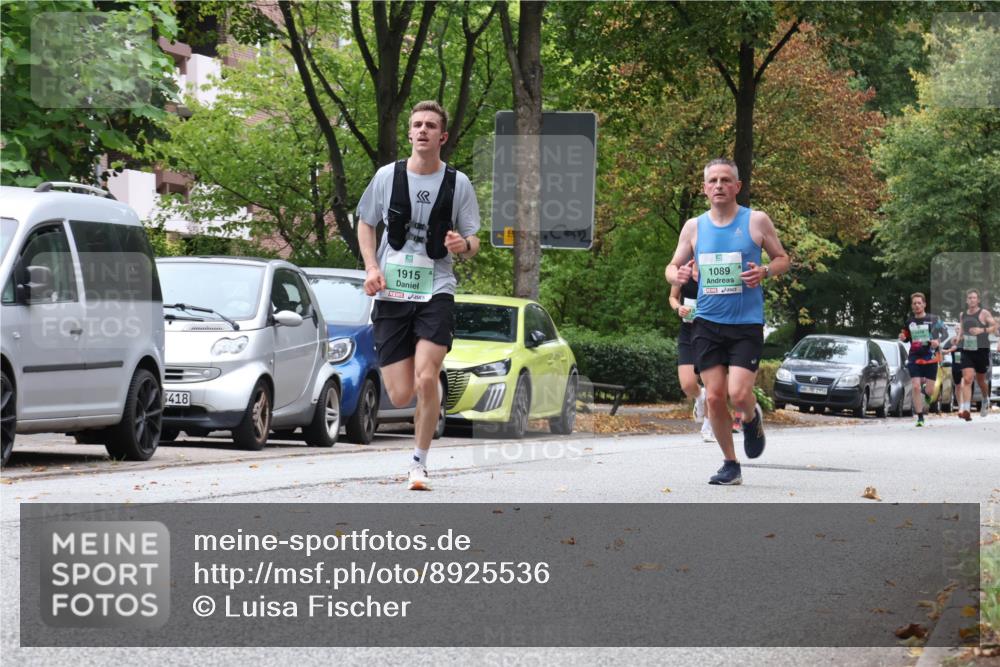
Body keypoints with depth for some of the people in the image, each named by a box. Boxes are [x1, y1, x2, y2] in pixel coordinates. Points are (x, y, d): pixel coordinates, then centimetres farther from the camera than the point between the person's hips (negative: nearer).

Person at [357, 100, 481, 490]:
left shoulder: (458, 183, 2)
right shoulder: (387, 176, 3)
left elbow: (472, 244, 7)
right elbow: (365, 224, 15)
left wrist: (464, 245, -18)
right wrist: (371, 267, -1)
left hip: (436, 291, -1)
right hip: (391, 294, 1)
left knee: (426, 380, -18)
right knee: (400, 396, -3)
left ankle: (420, 463, -1)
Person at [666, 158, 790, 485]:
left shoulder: (757, 221, -1)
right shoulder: (694, 226, 7)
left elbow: (783, 259, 8)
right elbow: (673, 266, 14)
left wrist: (765, 271, -15)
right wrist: (676, 275, -11)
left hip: (746, 323, -3)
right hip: (707, 323, 3)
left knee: (738, 394, -15)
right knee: (714, 396, -2)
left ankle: (752, 418, 22)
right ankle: (730, 465, 13)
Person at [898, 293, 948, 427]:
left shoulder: (933, 319, -2)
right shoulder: (909, 321, 7)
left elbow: (945, 332, -4)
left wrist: (938, 341, -24)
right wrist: (903, 338, -3)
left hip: (930, 357, -1)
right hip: (914, 358, 1)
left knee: (930, 390, 3)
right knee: (916, 387, -13)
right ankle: (920, 418, -6)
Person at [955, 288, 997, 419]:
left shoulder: (984, 313, -3)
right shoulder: (963, 315, 11)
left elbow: (995, 326, -6)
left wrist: (982, 330, -20)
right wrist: (958, 337, 3)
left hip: (981, 350, -3)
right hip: (967, 351, 3)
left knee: (980, 380, 12)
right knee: (967, 379, -13)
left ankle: (985, 400, 43)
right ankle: (966, 409, -22)